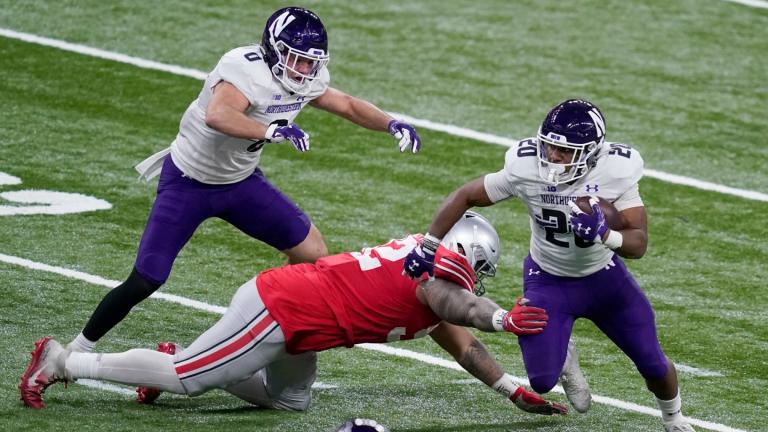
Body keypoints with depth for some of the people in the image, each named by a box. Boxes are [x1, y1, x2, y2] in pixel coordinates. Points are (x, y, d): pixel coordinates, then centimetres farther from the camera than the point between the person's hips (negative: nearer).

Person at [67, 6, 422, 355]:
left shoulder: (306, 81, -7)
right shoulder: (246, 69, -31)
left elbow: (346, 104, 12)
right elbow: (217, 116, -50)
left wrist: (391, 124, -1)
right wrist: (273, 132, -58)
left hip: (241, 182, 7)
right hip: (189, 182, -7)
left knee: (313, 254, 2)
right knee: (145, 282, -11)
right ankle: (79, 349, 7)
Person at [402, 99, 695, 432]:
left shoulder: (616, 171, -27)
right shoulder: (525, 167, -26)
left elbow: (638, 243, -26)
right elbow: (465, 197, -12)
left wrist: (604, 235, -46)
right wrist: (427, 248, -9)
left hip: (604, 278, 1)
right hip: (548, 282, 0)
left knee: (654, 366, 4)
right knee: (542, 381, -13)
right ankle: (563, 358, 26)